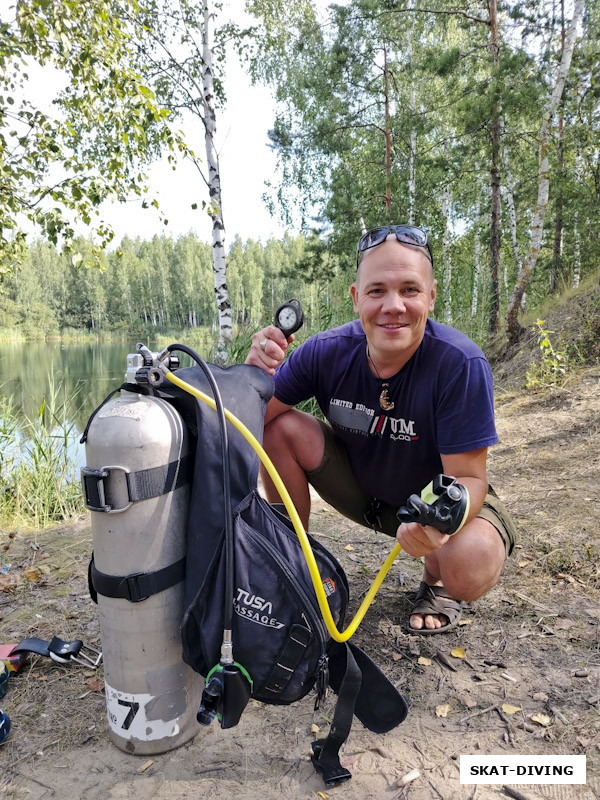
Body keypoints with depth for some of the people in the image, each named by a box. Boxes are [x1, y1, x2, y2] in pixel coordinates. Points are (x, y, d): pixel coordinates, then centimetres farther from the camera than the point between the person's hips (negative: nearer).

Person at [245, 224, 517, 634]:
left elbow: (468, 477, -24)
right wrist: (257, 373, -38)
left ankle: (436, 579, 7)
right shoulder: (328, 351, -20)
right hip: (361, 487, 3)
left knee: (471, 570, -34)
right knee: (282, 429, -18)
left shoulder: (461, 364, -29)